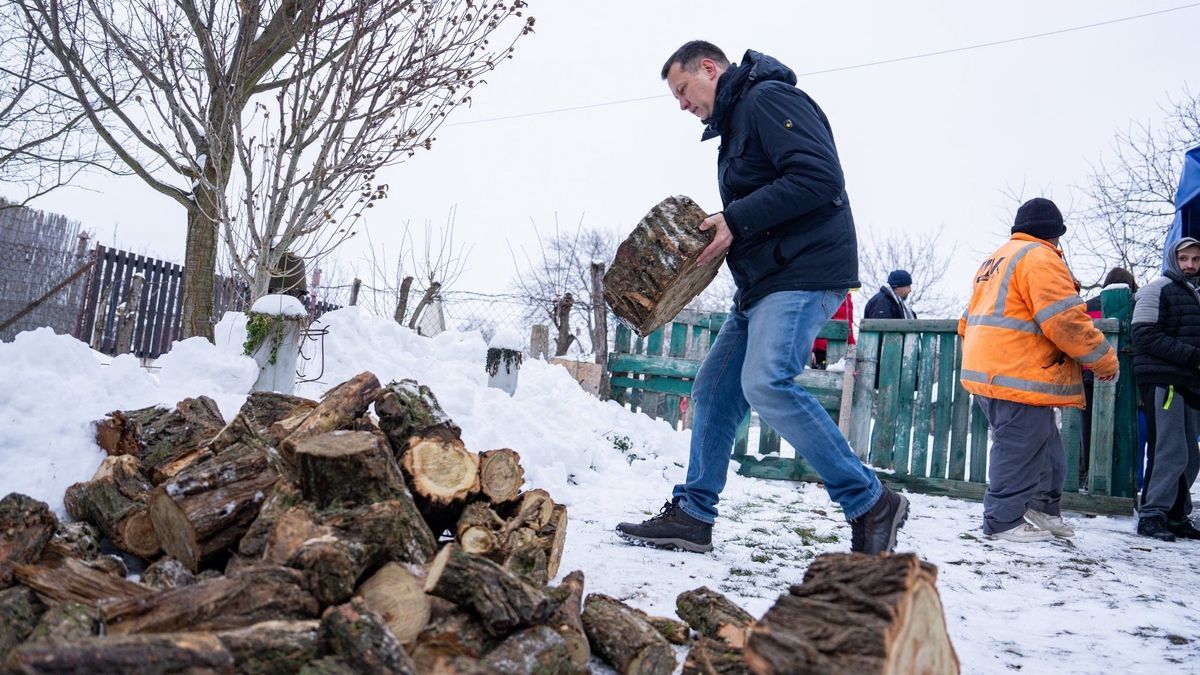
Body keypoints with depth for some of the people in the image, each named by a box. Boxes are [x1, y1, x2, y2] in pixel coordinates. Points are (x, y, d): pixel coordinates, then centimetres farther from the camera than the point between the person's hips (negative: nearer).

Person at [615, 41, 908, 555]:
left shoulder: (769, 98, -6)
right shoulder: (734, 124, 24)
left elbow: (818, 176, -20)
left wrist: (736, 220, -19)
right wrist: (720, 232, 3)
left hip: (803, 273, -11)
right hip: (763, 280, 11)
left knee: (767, 383, -23)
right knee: (714, 388, 7)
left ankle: (870, 503, -12)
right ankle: (691, 515, 13)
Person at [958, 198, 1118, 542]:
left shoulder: (995, 260, 22)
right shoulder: (1039, 258, -9)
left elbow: (969, 320, 25)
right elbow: (1065, 319, -18)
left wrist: (977, 362, 32)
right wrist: (1104, 358, -7)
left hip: (988, 372, 10)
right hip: (1019, 377, -10)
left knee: (1044, 446, 17)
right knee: (1019, 450, -2)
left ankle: (1044, 509, 24)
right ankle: (1004, 521, 4)